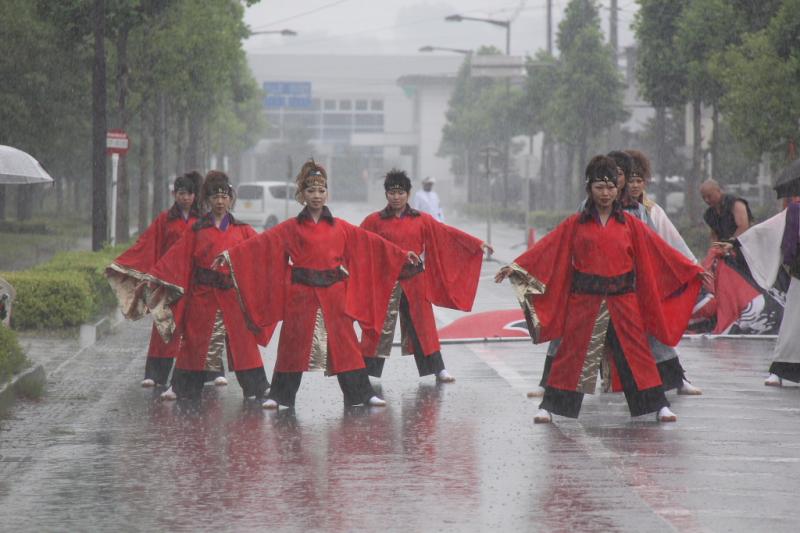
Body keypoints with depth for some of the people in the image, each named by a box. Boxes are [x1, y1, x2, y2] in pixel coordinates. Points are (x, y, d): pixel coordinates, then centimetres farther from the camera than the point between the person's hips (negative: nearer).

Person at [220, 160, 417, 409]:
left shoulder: (340, 228, 7)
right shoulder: (291, 228, 1)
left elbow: (371, 242, 11)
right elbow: (262, 243, -5)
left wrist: (401, 255, 12)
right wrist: (231, 253, -15)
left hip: (333, 295, 1)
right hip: (301, 293, -1)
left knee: (344, 343, 2)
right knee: (294, 345, 0)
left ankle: (363, 393, 7)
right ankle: (279, 396, 8)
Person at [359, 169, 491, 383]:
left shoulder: (422, 220, 5)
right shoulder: (374, 221, 0)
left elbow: (448, 234, 5)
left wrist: (477, 244, 2)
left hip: (414, 281, 2)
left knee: (422, 326, 7)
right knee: (380, 328, -1)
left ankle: (439, 370, 13)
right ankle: (369, 372, 6)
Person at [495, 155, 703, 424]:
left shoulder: (630, 224, 6)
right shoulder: (575, 224, 5)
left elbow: (660, 251, 8)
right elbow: (547, 249, 1)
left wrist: (693, 270, 6)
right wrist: (515, 267, -8)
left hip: (622, 302, 0)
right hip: (584, 301, 0)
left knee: (636, 352, 1)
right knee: (572, 353, 0)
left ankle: (659, 406, 6)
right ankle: (549, 406, 6)